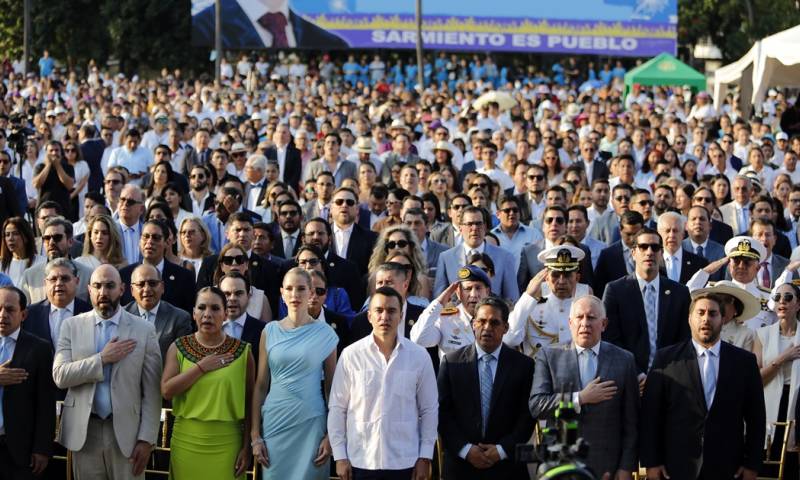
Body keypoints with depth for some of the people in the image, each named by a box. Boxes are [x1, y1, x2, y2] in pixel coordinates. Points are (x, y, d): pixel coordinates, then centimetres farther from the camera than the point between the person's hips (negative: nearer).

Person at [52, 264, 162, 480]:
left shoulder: (144, 330, 1)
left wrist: (146, 439, -6)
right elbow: (60, 376, -4)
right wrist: (102, 359, -12)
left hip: (126, 430, -1)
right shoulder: (72, 326, 6)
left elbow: (151, 391, 0)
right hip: (84, 431, 1)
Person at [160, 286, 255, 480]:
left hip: (227, 443, -1)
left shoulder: (242, 351, 1)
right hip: (187, 442, 1)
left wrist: (247, 447, -1)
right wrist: (201, 367, -12)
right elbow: (167, 391, -7)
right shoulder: (178, 348, 4)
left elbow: (249, 402, 3)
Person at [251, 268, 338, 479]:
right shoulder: (270, 331, 5)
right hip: (275, 422, 2)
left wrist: (331, 435, -5)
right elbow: (261, 385, 6)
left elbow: (331, 388, 1)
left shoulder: (324, 333, 0)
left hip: (310, 424, -2)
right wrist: (255, 435, 1)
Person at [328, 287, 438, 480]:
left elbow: (429, 409, 6)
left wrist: (425, 457, 2)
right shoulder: (351, 355, -3)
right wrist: (340, 456, -1)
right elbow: (337, 408, 2)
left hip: (404, 462, 1)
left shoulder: (419, 356, 1)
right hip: (360, 462, -1)